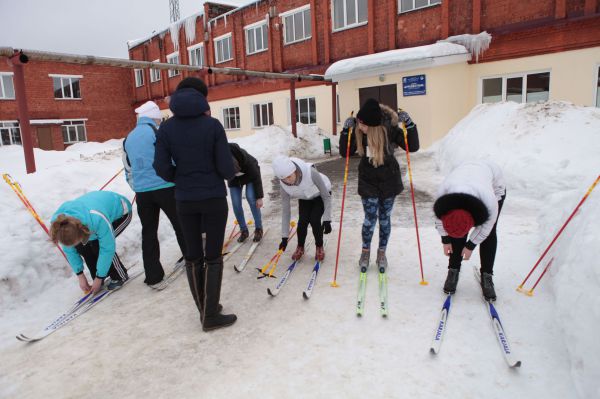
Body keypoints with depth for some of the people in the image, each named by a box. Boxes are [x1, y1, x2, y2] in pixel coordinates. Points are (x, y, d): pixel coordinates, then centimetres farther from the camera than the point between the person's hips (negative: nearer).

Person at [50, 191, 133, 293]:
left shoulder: (98, 219, -45)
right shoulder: (59, 223, -26)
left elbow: (108, 248, -32)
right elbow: (69, 250, -10)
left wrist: (99, 278, -21)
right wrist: (80, 276, -7)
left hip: (121, 212, -5)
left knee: (98, 245, -23)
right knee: (81, 246, -13)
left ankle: (120, 276, -3)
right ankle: (97, 279, 6)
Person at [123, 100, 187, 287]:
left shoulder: (128, 138, 14)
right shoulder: (157, 131, -6)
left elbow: (128, 170, 19)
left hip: (142, 192, 6)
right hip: (165, 188, -5)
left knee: (149, 232, 10)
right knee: (180, 226, 9)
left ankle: (153, 274, 13)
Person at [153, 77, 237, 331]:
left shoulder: (166, 128, -2)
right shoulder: (212, 125, -10)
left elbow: (162, 168, -3)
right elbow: (226, 167, -12)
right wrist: (230, 175, 11)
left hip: (184, 201, 3)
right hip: (214, 198, -3)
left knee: (193, 256, 15)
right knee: (213, 256, 7)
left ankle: (203, 309, 28)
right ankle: (210, 316, 12)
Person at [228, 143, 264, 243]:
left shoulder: (247, 160, -40)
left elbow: (256, 177, -26)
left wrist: (259, 197, -22)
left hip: (250, 173, -3)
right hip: (234, 178, 3)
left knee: (251, 198, -18)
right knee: (236, 204, -8)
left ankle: (258, 229, -3)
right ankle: (244, 231, 9)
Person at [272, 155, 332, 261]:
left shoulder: (310, 172, -41)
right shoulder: (283, 185, -28)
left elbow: (326, 196, -29)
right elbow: (285, 210, -19)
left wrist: (327, 220, -30)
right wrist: (284, 237, -17)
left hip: (320, 195, -3)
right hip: (304, 198, 3)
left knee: (314, 221, -19)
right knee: (302, 222, -14)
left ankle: (319, 247, 9)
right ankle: (300, 248, 15)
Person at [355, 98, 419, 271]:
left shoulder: (389, 129, -16)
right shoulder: (358, 131, -12)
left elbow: (413, 147, -14)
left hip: (388, 181, 0)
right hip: (368, 181, 0)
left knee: (385, 218, 11)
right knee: (370, 219, 1)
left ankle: (382, 252, 29)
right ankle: (365, 251, 25)